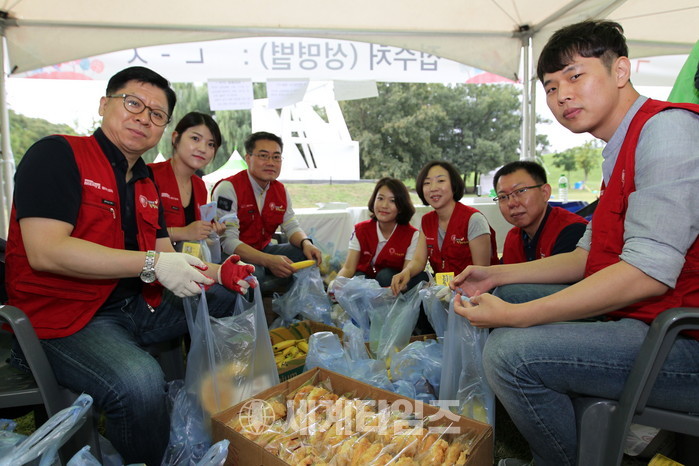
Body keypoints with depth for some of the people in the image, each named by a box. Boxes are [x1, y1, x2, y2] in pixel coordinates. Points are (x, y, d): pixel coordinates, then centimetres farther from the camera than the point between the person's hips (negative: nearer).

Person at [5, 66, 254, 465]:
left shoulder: (147, 185, 13)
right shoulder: (57, 154, -11)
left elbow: (168, 260, 12)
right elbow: (45, 252, -23)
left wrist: (217, 272, -6)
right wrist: (152, 263, -24)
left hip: (138, 305, 8)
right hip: (64, 317, -8)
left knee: (230, 299, 8)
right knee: (140, 383, -35)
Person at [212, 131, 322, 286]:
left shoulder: (281, 190, 6)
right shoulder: (228, 188, -16)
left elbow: (291, 226, 9)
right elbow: (227, 241, -24)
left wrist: (306, 243, -17)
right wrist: (268, 261, -37)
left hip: (263, 250, 7)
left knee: (310, 255, -7)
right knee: (253, 272, -39)